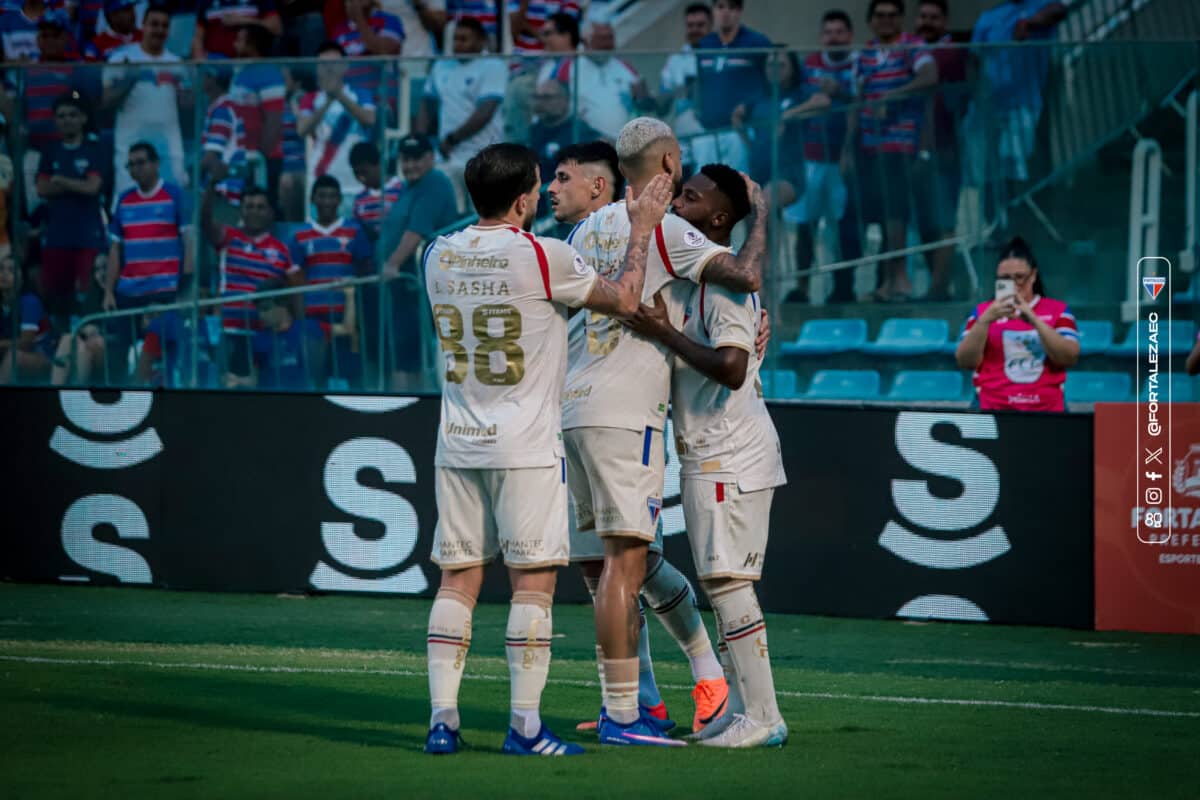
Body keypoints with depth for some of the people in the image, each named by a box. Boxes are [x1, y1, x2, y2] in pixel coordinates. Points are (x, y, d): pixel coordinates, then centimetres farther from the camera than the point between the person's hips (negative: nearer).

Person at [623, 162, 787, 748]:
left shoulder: (725, 282, -17)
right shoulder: (696, 276, 15)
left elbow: (730, 368, -28)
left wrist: (665, 333, -24)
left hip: (727, 456, -10)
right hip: (711, 455, 11)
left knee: (726, 580, -10)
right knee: (725, 582, 13)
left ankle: (761, 717, -9)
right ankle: (743, 710, 18)